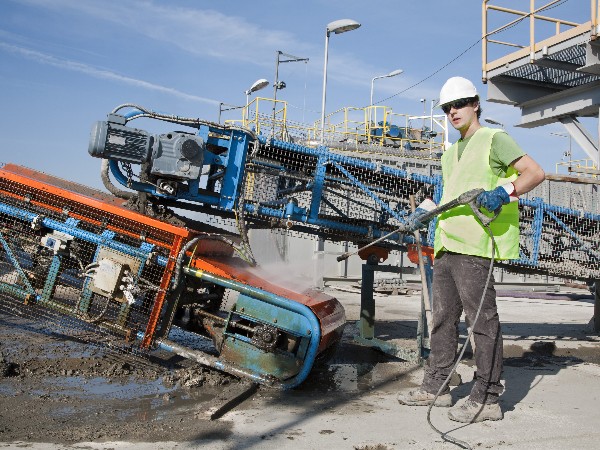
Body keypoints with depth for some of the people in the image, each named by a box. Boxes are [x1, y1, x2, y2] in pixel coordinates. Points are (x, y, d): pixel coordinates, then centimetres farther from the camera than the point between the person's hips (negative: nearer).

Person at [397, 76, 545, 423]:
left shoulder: (493, 139, 1)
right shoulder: (451, 153, 25)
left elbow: (535, 172, -8)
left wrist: (505, 192, -23)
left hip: (474, 244, -9)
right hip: (447, 244, 9)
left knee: (482, 317, -6)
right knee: (443, 315, 12)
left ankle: (487, 398, 0)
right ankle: (436, 387, 21)